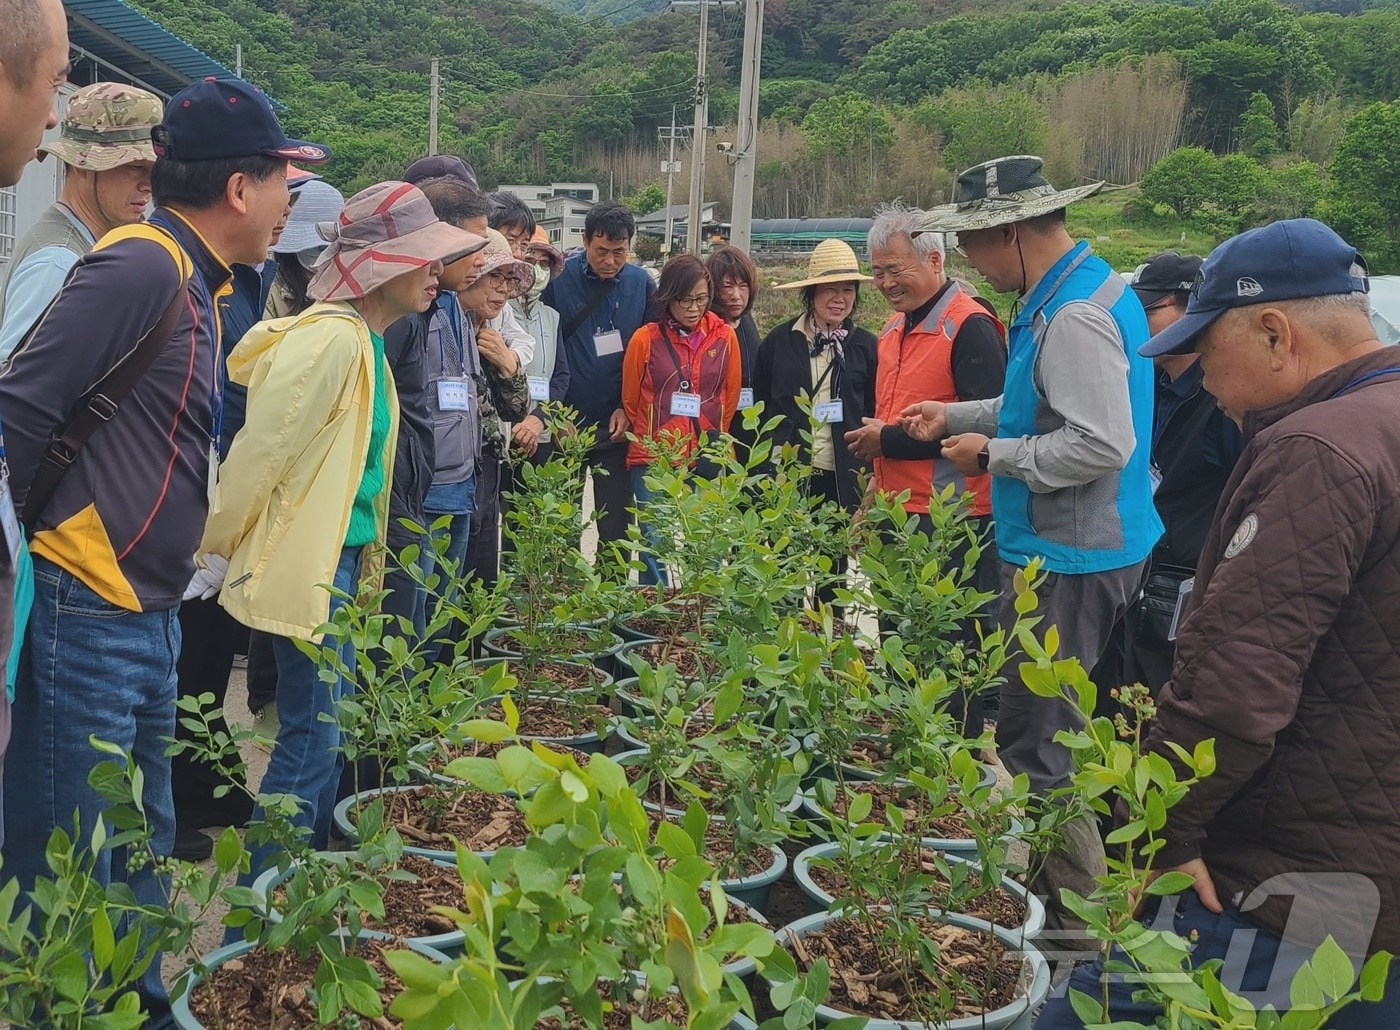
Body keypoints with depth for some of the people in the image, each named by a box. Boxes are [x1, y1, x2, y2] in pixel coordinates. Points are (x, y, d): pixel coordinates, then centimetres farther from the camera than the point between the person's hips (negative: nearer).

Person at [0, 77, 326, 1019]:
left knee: (143, 853, 20)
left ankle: (137, 1006, 35)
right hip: (85, 617, -9)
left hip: (148, 620, 9)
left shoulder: (195, 284, 13)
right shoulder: (142, 267, -16)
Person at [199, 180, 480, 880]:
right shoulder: (331, 340, -20)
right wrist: (218, 548, -9)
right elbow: (261, 449, -19)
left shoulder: (364, 341, 12)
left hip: (342, 556, 10)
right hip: (305, 564, -10)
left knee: (328, 730, 18)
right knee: (311, 740, -5)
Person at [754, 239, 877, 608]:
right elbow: (760, 411, 6)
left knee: (834, 568, 10)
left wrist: (871, 474, -1)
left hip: (842, 479, 1)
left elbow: (874, 413, 6)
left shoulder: (865, 346, 4)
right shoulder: (778, 342, 3)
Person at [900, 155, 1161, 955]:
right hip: (1073, 549, 11)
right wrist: (955, 416, 18)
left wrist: (993, 454, -15)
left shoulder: (1074, 317, -21)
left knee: (1036, 745, -3)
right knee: (1035, 730, 19)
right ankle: (1053, 882, 31)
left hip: (1068, 560, -11)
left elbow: (1102, 445, -27)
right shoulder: (1087, 287, 12)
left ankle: (1082, 916, 9)